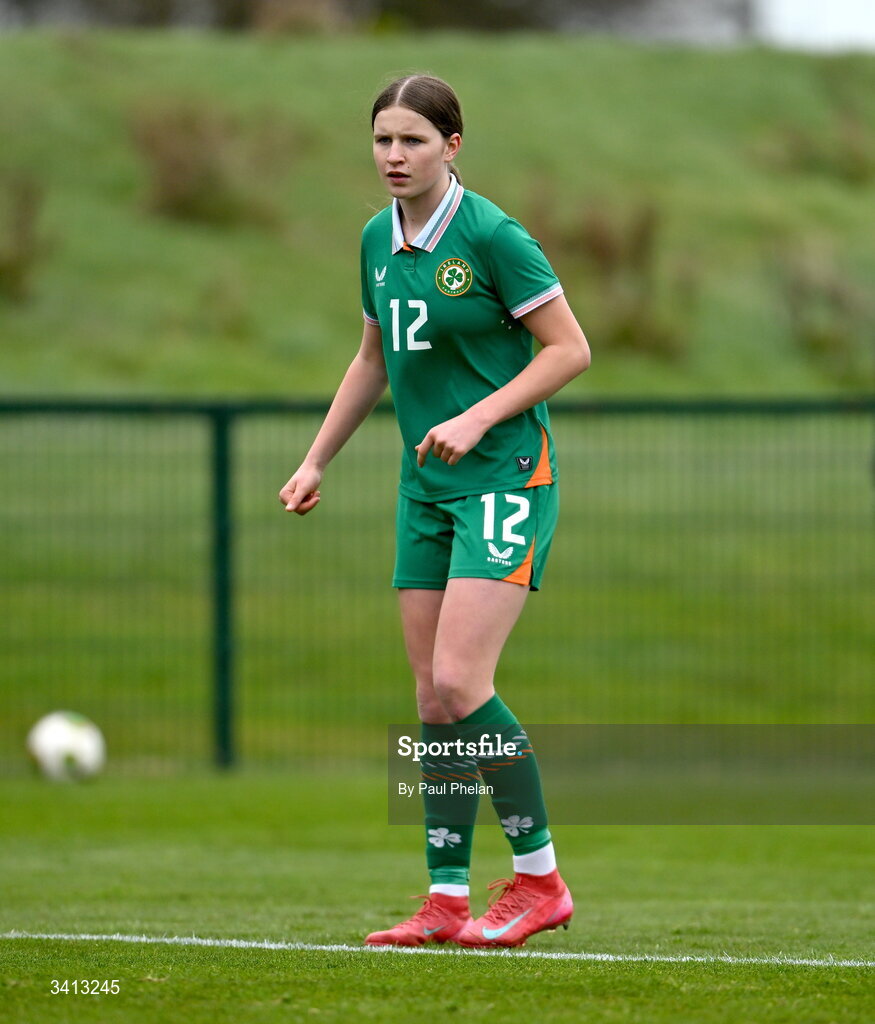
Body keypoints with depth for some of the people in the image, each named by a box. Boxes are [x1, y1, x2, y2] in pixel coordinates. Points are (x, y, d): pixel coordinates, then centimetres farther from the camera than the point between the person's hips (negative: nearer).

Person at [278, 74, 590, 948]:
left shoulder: (490, 236, -13)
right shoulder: (378, 241, 9)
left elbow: (570, 349, -11)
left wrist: (478, 419, -20)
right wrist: (316, 460, 21)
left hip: (504, 475, -7)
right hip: (426, 486, 7)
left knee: (459, 681, -17)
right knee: (433, 698, 4)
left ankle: (540, 879, -5)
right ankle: (446, 901, 7)